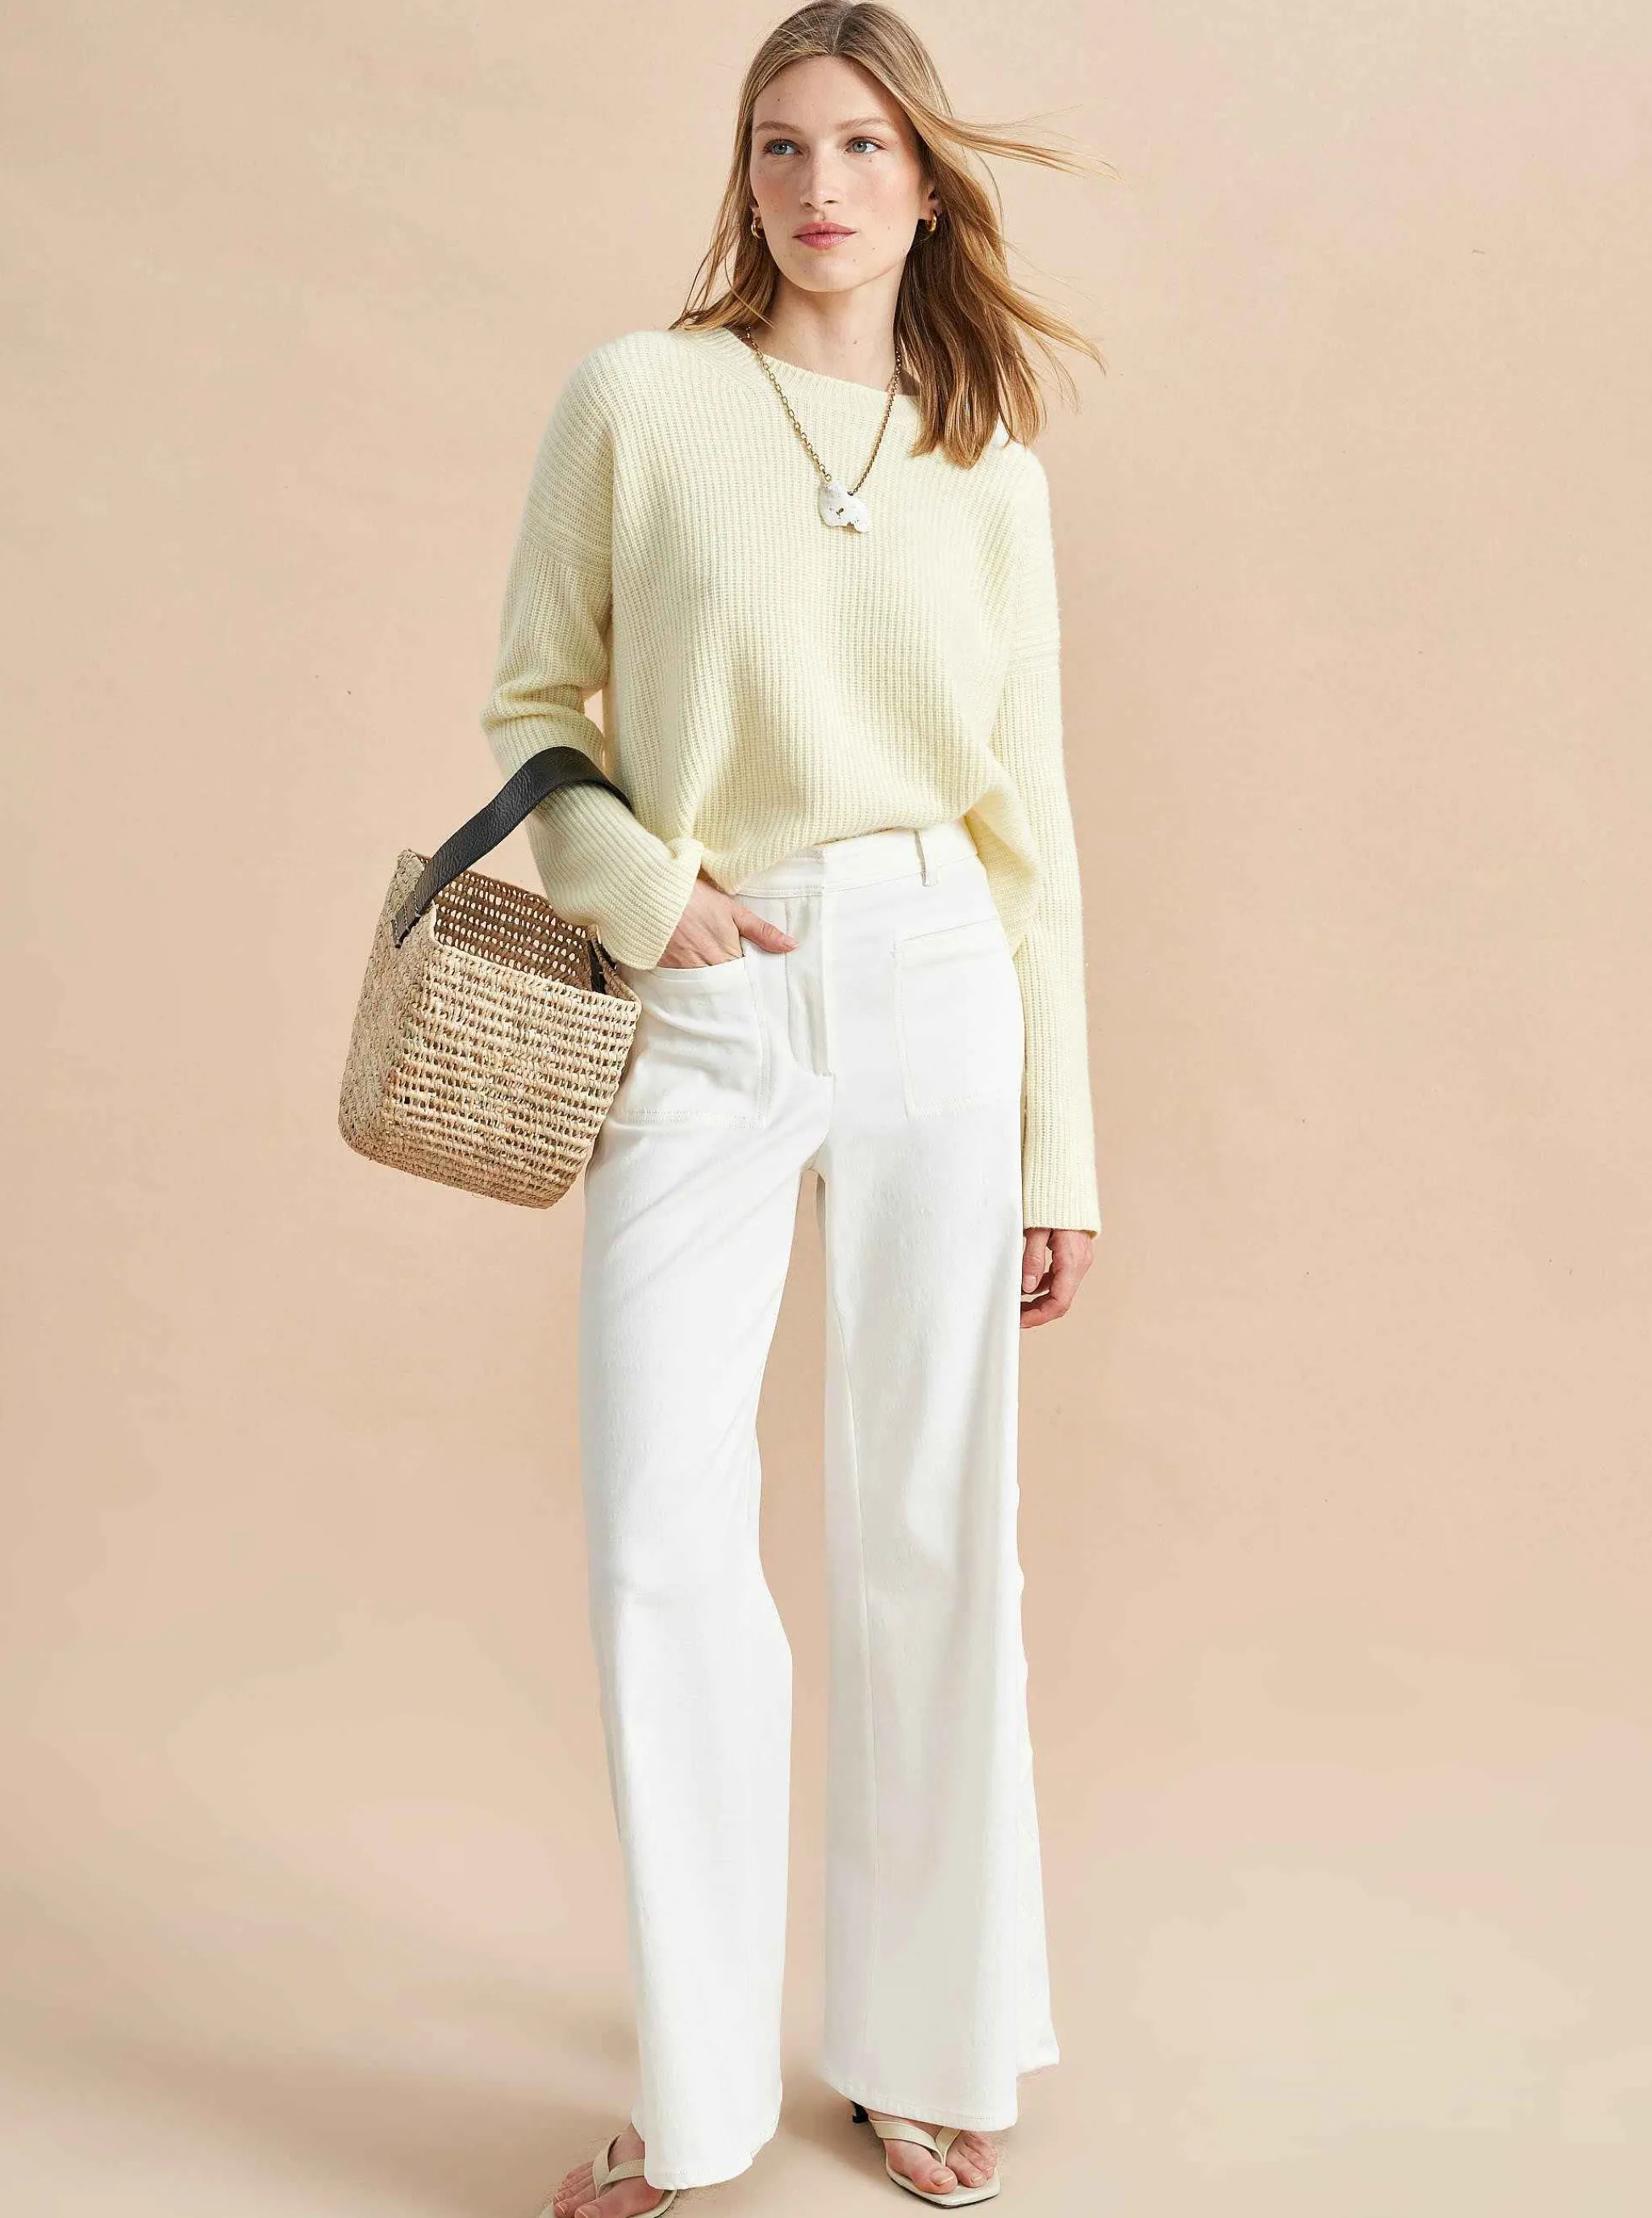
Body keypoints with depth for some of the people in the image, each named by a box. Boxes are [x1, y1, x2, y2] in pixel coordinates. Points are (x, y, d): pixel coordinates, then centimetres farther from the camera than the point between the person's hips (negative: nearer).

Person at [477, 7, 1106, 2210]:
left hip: (935, 1000, 2)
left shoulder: (991, 462, 10)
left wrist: (1060, 1143, 7)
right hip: (701, 1021, -1)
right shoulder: (637, 397, 4)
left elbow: (1031, 810, 10)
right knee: (664, 1544, -3)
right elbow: (529, 709, 8)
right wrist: (640, 886, -11)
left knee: (932, 1531, 5)